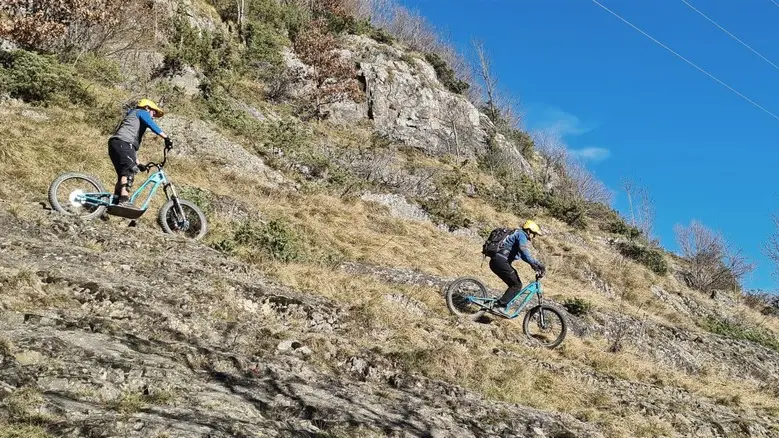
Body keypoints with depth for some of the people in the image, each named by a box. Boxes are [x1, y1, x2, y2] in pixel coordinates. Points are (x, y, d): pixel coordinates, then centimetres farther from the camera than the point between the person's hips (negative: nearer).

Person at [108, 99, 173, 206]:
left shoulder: (131, 116, 39)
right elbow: (152, 125, -7)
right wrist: (166, 138, -15)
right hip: (123, 142, -9)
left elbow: (134, 145, 37)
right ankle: (124, 200, -34)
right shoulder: (142, 112, 15)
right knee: (129, 171, -20)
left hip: (115, 144, 9)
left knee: (123, 174, 9)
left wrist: (138, 163, 35)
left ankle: (115, 201, 5)